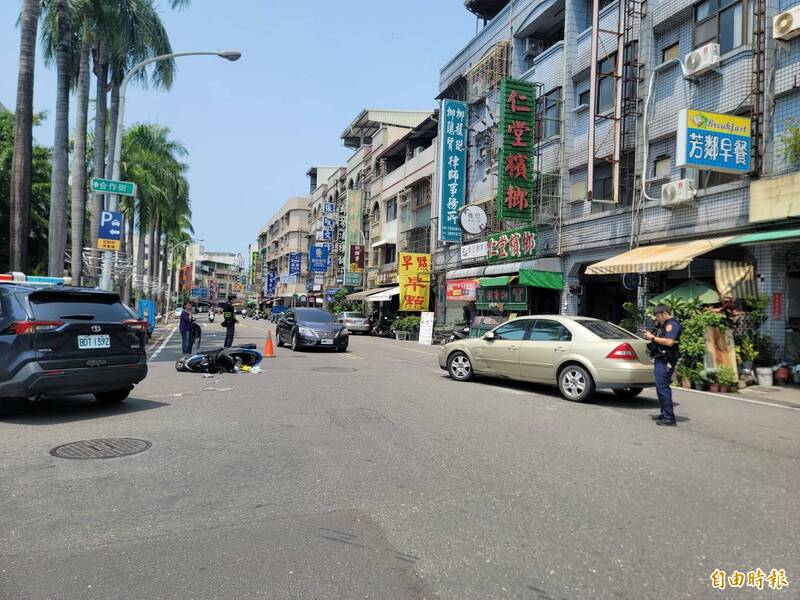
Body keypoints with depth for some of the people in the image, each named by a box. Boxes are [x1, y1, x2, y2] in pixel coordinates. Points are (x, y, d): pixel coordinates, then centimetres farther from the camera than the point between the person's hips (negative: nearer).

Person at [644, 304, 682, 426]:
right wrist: (651, 336, 10)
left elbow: (669, 342, -24)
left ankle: (669, 417, -10)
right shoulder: (664, 325, 20)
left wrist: (653, 338, -15)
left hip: (665, 361, -11)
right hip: (661, 360, 11)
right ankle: (665, 414, 23)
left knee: (662, 387, -12)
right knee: (661, 387, 15)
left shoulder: (672, 324, -11)